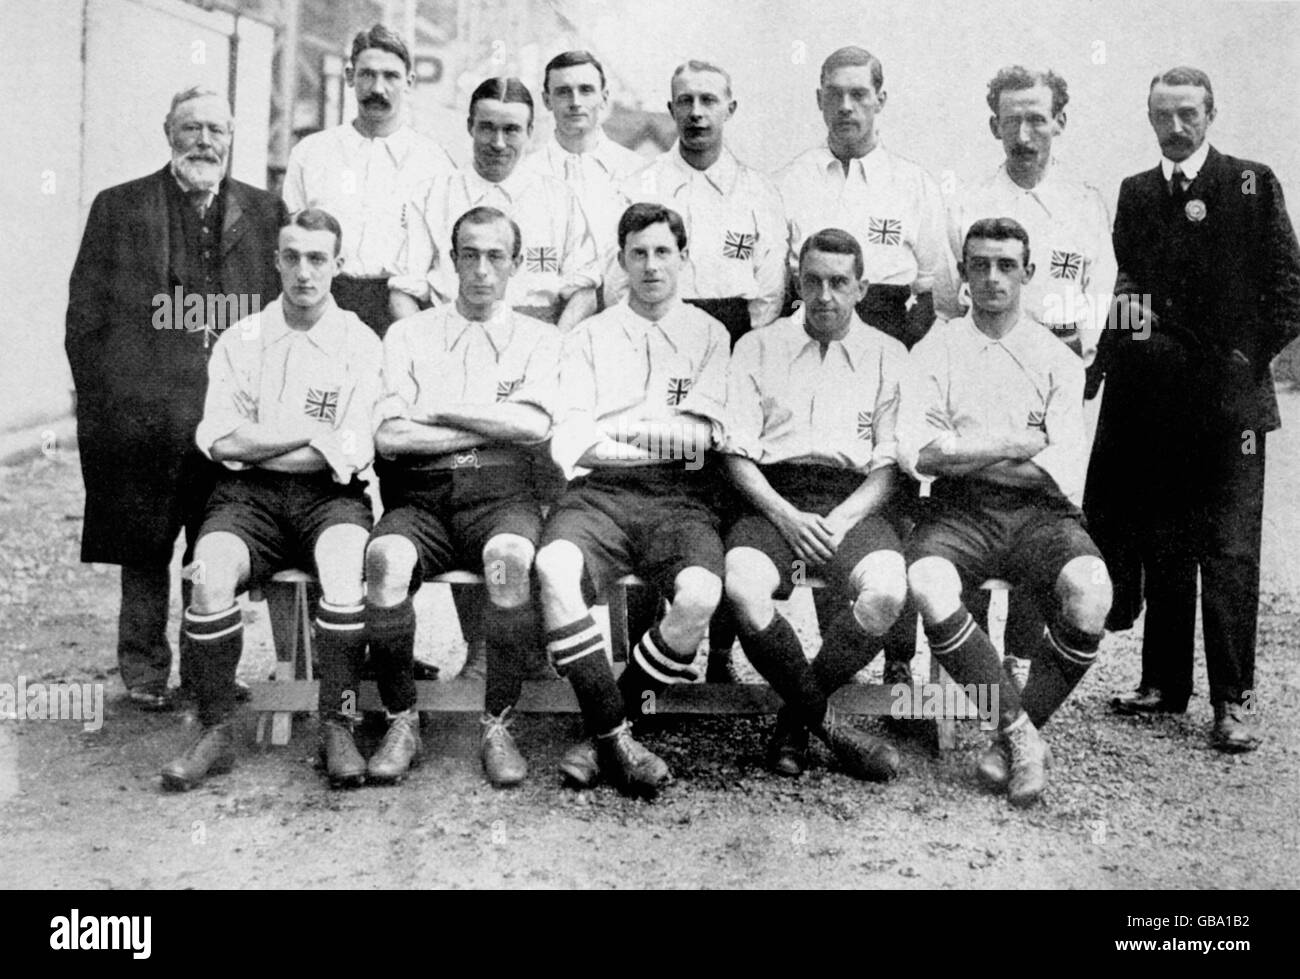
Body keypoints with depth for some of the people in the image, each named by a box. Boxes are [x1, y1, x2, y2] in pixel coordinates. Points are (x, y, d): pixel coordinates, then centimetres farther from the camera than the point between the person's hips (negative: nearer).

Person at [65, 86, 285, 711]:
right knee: (145, 552, 6)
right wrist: (100, 401, -3)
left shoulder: (265, 213, 11)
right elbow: (86, 317, 5)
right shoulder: (118, 208, 7)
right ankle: (144, 672, 19)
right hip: (143, 418, -1)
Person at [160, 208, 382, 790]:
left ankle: (337, 729, -22)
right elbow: (220, 441, -1)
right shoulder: (240, 341, 12)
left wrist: (255, 445, -4)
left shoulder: (361, 343, 6)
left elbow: (351, 454, -5)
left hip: (328, 495, -1)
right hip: (249, 496, 2)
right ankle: (216, 731, -16)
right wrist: (313, 433, -4)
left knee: (345, 563, -34)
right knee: (211, 569, -29)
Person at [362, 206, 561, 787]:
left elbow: (535, 425, -5)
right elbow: (390, 436, 0)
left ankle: (498, 727, -20)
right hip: (422, 496, 1)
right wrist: (496, 428, -2)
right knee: (385, 557, -32)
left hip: (501, 492, -1)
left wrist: (438, 410, -3)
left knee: (511, 558, -35)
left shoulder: (538, 339, 15)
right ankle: (401, 723, -15)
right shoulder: (408, 336, 15)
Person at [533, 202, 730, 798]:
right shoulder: (591, 336, 18)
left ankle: (607, 731, -13)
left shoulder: (708, 334, 17)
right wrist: (665, 437, -3)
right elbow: (568, 443, 4)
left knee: (700, 595, -32)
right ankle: (615, 737, -23)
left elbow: (697, 436, 4)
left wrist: (615, 426, 1)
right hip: (599, 492, 0)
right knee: (554, 569, -33)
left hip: (680, 498, 0)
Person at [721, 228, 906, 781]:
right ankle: (826, 725, -12)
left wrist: (839, 521, -10)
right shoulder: (757, 347, 16)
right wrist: (787, 517, -10)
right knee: (743, 590, -32)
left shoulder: (888, 356, 16)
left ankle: (795, 716, -8)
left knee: (886, 593, -32)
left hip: (855, 501, 0)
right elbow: (737, 451, 6)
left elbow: (891, 463, 7)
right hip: (773, 498, 0)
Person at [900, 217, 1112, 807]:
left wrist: (962, 454, -3)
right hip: (958, 512, 0)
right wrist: (1015, 445, -3)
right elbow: (917, 452, -4)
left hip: (1039, 511, 1)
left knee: (1091, 592, -30)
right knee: (927, 586, -34)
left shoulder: (1057, 359, 13)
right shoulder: (935, 351, 12)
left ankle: (1012, 737, -7)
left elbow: (1065, 471, -1)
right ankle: (1021, 734, -16)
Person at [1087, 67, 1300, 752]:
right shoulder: (1134, 194, 12)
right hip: (1152, 399, 4)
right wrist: (1108, 357, 0)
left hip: (1229, 396, -4)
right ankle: (1164, 683, 20)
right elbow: (1122, 287, 12)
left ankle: (1233, 702, 2)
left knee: (1228, 551, -3)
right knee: (1163, 547, 10)